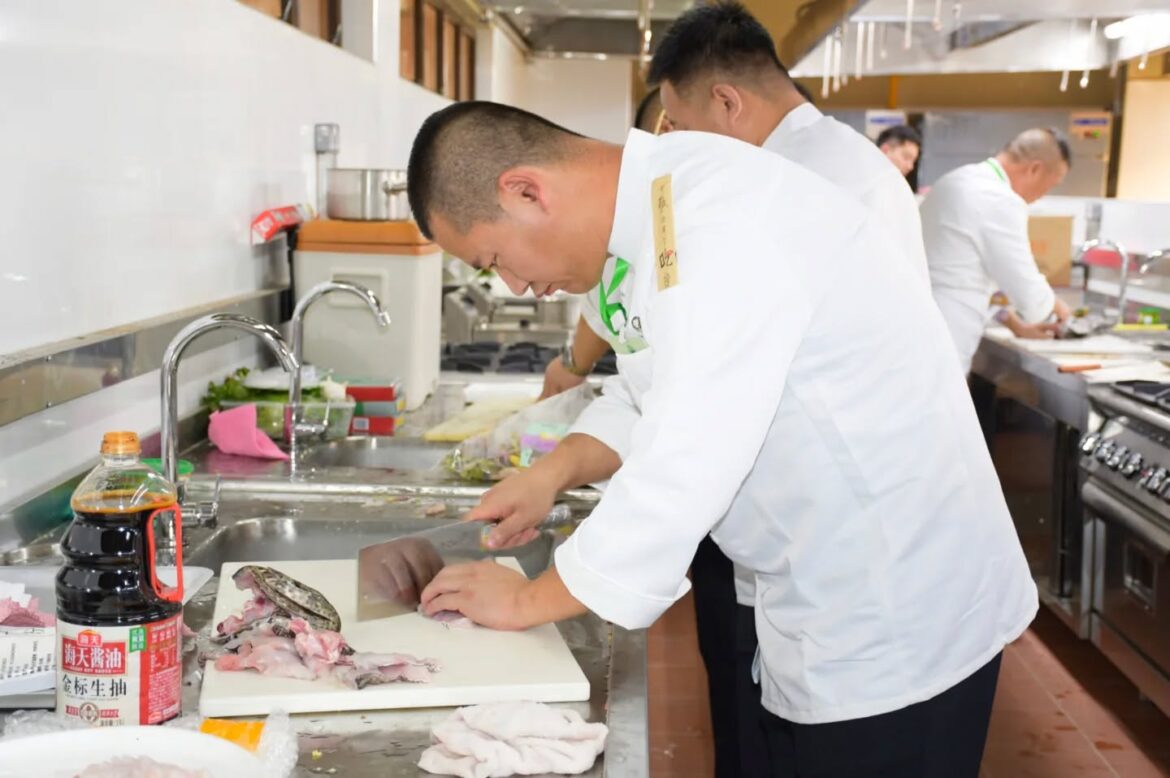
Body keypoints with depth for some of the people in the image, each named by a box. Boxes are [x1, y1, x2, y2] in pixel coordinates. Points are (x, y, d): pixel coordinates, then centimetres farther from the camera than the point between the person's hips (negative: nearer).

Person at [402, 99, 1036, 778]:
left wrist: (528, 600, -14)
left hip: (898, 633, -8)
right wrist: (556, 471, 1)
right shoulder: (660, 208, 3)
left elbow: (683, 470, -27)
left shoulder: (720, 226, -26)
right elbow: (655, 397, 17)